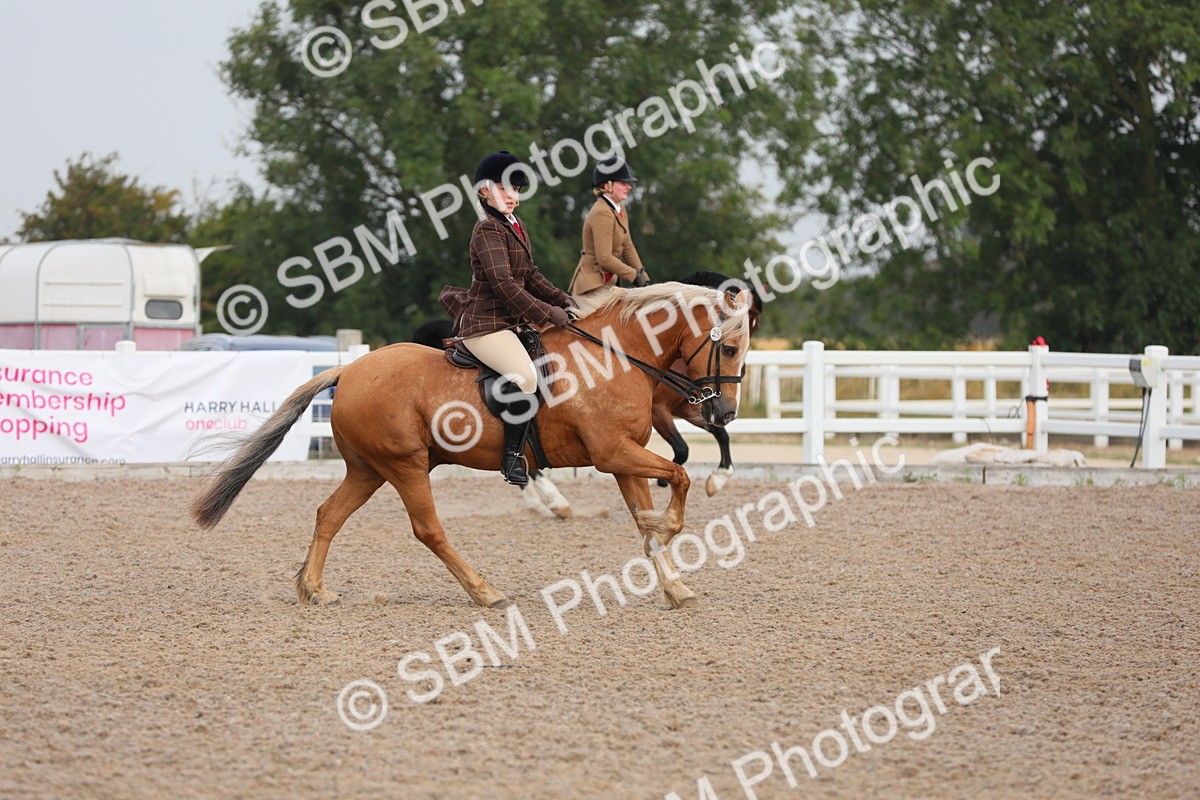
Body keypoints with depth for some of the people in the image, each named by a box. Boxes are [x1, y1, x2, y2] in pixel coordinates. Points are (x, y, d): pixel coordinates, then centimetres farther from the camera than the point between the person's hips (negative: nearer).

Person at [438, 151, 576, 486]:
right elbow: (504, 284, -22)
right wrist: (548, 313, -21)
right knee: (525, 375, -30)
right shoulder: (488, 230, -14)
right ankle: (512, 454, -26)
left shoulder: (516, 227, 17)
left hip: (510, 321, 10)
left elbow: (531, 276, 22)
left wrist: (563, 300, 7)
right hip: (486, 326, -10)